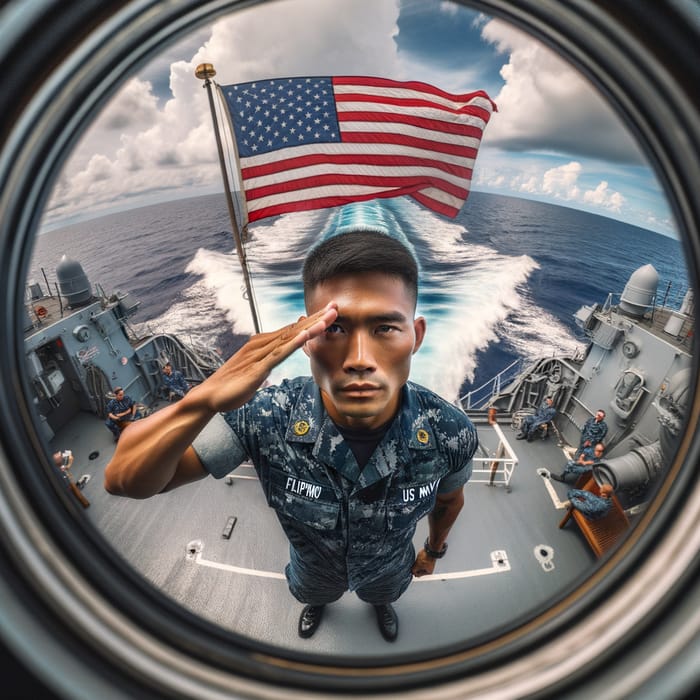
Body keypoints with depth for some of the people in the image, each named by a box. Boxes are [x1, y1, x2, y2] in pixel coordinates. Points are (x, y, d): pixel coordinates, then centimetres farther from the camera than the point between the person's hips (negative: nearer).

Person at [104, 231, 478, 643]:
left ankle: (382, 605, 76)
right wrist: (202, 401, -57)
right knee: (313, 594, 37)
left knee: (384, 595, 37)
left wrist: (434, 550, 8)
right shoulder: (266, 419, -41)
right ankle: (316, 605, 76)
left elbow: (450, 501, -14)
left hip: (390, 566, 1)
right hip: (314, 566, 0)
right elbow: (126, 481, -35)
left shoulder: (451, 433, -37)